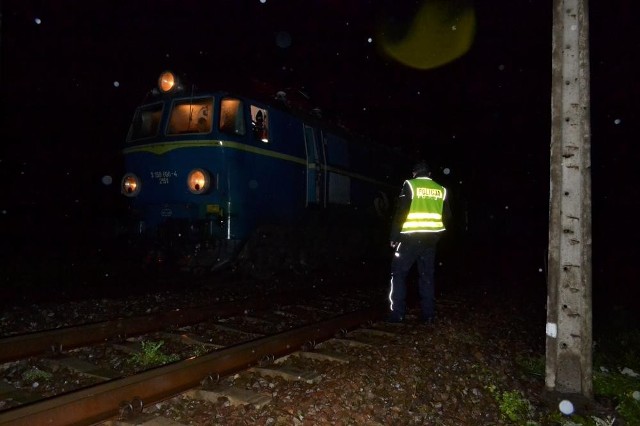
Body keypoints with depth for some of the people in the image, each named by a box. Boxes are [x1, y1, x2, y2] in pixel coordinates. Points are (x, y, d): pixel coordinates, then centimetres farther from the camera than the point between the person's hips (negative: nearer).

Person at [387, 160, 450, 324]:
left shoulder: (410, 185, -4)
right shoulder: (441, 190, 9)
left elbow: (401, 212, -9)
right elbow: (446, 216, 12)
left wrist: (394, 236, -3)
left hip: (410, 237, -4)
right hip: (430, 238, 4)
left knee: (399, 273, 4)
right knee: (427, 275, 12)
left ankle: (397, 313, 0)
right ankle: (428, 315, 13)